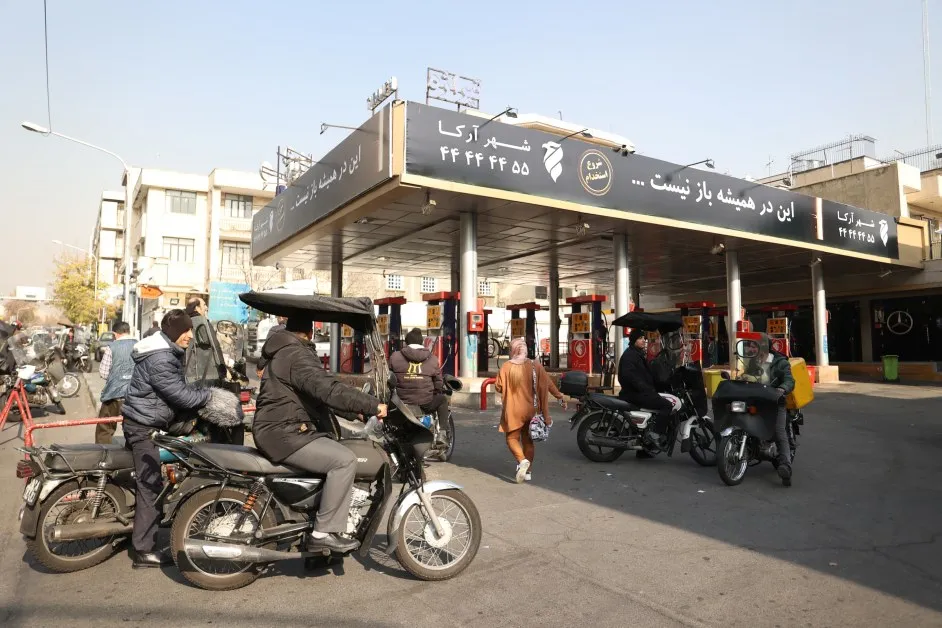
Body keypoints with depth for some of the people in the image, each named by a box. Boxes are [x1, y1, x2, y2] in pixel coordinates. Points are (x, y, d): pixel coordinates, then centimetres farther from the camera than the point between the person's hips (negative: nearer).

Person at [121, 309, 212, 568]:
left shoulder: (168, 352, 8)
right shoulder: (160, 360, -25)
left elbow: (179, 388, 14)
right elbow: (181, 395, -24)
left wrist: (203, 393, 2)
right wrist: (211, 394, -12)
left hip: (147, 423, 11)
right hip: (144, 426, -11)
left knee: (148, 483, 20)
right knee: (151, 486, -8)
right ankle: (143, 551, -2)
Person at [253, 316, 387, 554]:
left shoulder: (281, 353, 19)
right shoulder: (297, 355, -16)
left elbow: (318, 391, 23)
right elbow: (330, 390, -30)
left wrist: (357, 409, 20)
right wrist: (372, 405, -29)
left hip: (280, 428, 11)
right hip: (283, 433, -11)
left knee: (336, 453, 19)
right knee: (344, 460, -20)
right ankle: (323, 533, -15)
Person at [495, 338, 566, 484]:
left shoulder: (506, 366, -9)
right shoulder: (535, 365, -5)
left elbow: (498, 387, -4)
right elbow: (548, 384, -3)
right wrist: (560, 397, 6)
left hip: (513, 410, -3)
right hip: (531, 409, 3)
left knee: (512, 438, 9)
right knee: (528, 440, 17)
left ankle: (522, 461, -17)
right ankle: (528, 471, 19)